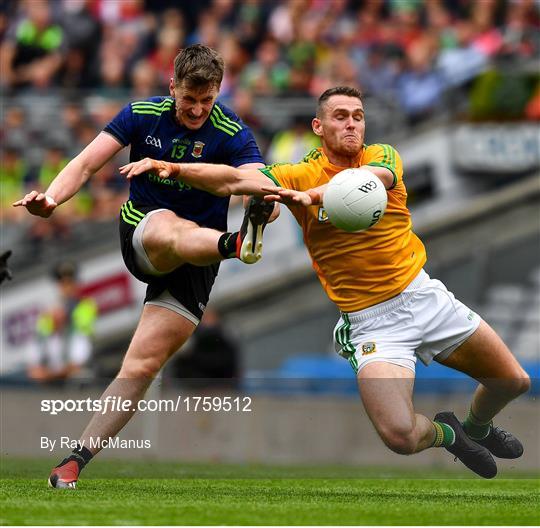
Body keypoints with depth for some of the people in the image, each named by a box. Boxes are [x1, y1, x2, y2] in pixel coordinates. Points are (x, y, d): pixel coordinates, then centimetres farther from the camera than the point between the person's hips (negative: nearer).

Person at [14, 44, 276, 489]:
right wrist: (52, 197, -27)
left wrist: (266, 203, -48)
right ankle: (236, 244, -73)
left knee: (142, 366, -12)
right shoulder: (142, 115, -3)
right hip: (139, 239, 0)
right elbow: (86, 164, -7)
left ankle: (76, 460, -7)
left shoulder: (232, 135, -9)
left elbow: (263, 193, -22)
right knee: (169, 229, -40)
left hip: (194, 261, 0)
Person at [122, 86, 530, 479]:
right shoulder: (301, 175, -5)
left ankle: (477, 427, 46)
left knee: (513, 382, 10)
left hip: (423, 296, 3)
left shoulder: (383, 157, -2)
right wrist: (171, 168, -34)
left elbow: (368, 179, -27)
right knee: (400, 436, -23)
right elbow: (235, 179, -18)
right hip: (371, 321, -3)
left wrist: (311, 194, -45)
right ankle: (447, 433, 14)